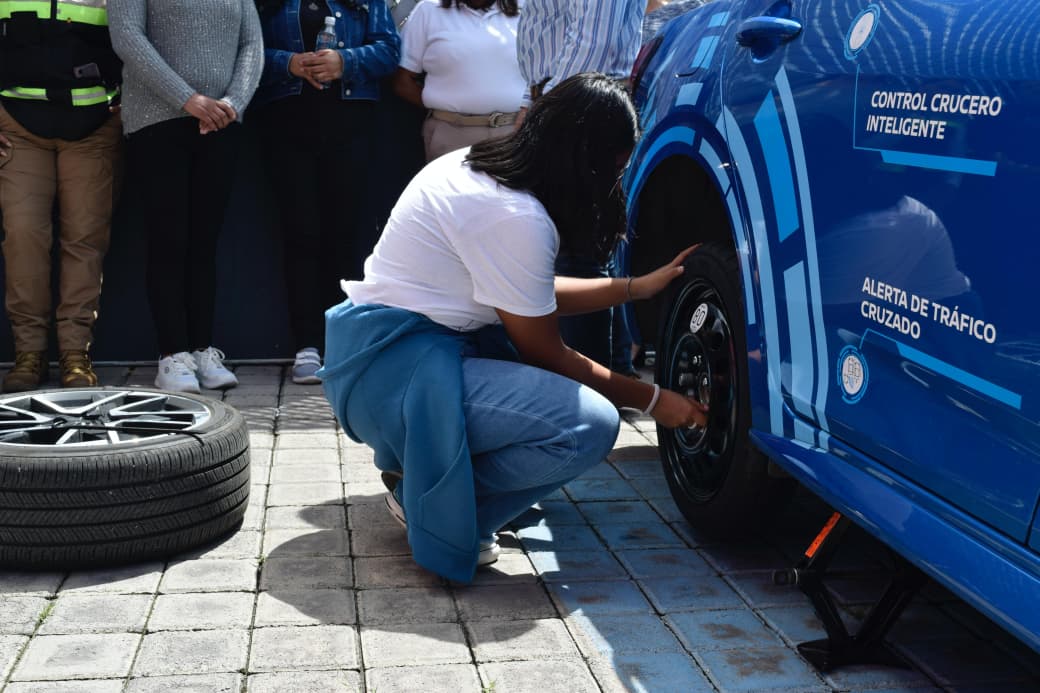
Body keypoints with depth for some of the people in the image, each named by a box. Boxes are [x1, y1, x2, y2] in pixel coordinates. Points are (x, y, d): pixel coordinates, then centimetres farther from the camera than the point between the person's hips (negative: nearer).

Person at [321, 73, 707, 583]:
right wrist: (651, 399, 0)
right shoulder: (514, 217, -21)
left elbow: (533, 297, 19)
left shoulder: (478, 165, 7)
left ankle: (414, 463, 13)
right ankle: (426, 500, -4)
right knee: (591, 426, -20)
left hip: (379, 344, 10)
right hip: (394, 376, -10)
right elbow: (545, 355, -10)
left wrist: (637, 286, 18)